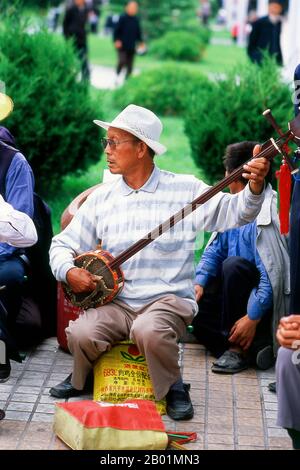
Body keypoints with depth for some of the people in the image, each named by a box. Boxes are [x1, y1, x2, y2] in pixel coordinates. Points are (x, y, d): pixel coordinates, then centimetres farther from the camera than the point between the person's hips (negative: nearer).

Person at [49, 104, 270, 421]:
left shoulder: (184, 190, -2)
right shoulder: (102, 198, 9)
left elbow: (234, 213, -9)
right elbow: (63, 244, 14)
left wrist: (255, 187, -30)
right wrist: (68, 271, -8)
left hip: (168, 299, -3)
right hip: (116, 302, 3)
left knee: (149, 331, -35)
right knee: (80, 333, -24)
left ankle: (173, 388, -4)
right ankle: (82, 377, 11)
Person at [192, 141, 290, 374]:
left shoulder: (266, 214, -23)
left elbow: (272, 272, -28)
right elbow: (215, 248, 10)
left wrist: (253, 316, -30)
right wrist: (200, 282, -7)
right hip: (237, 287, 9)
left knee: (233, 266, -35)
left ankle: (238, 348, -22)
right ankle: (256, 345, -13)